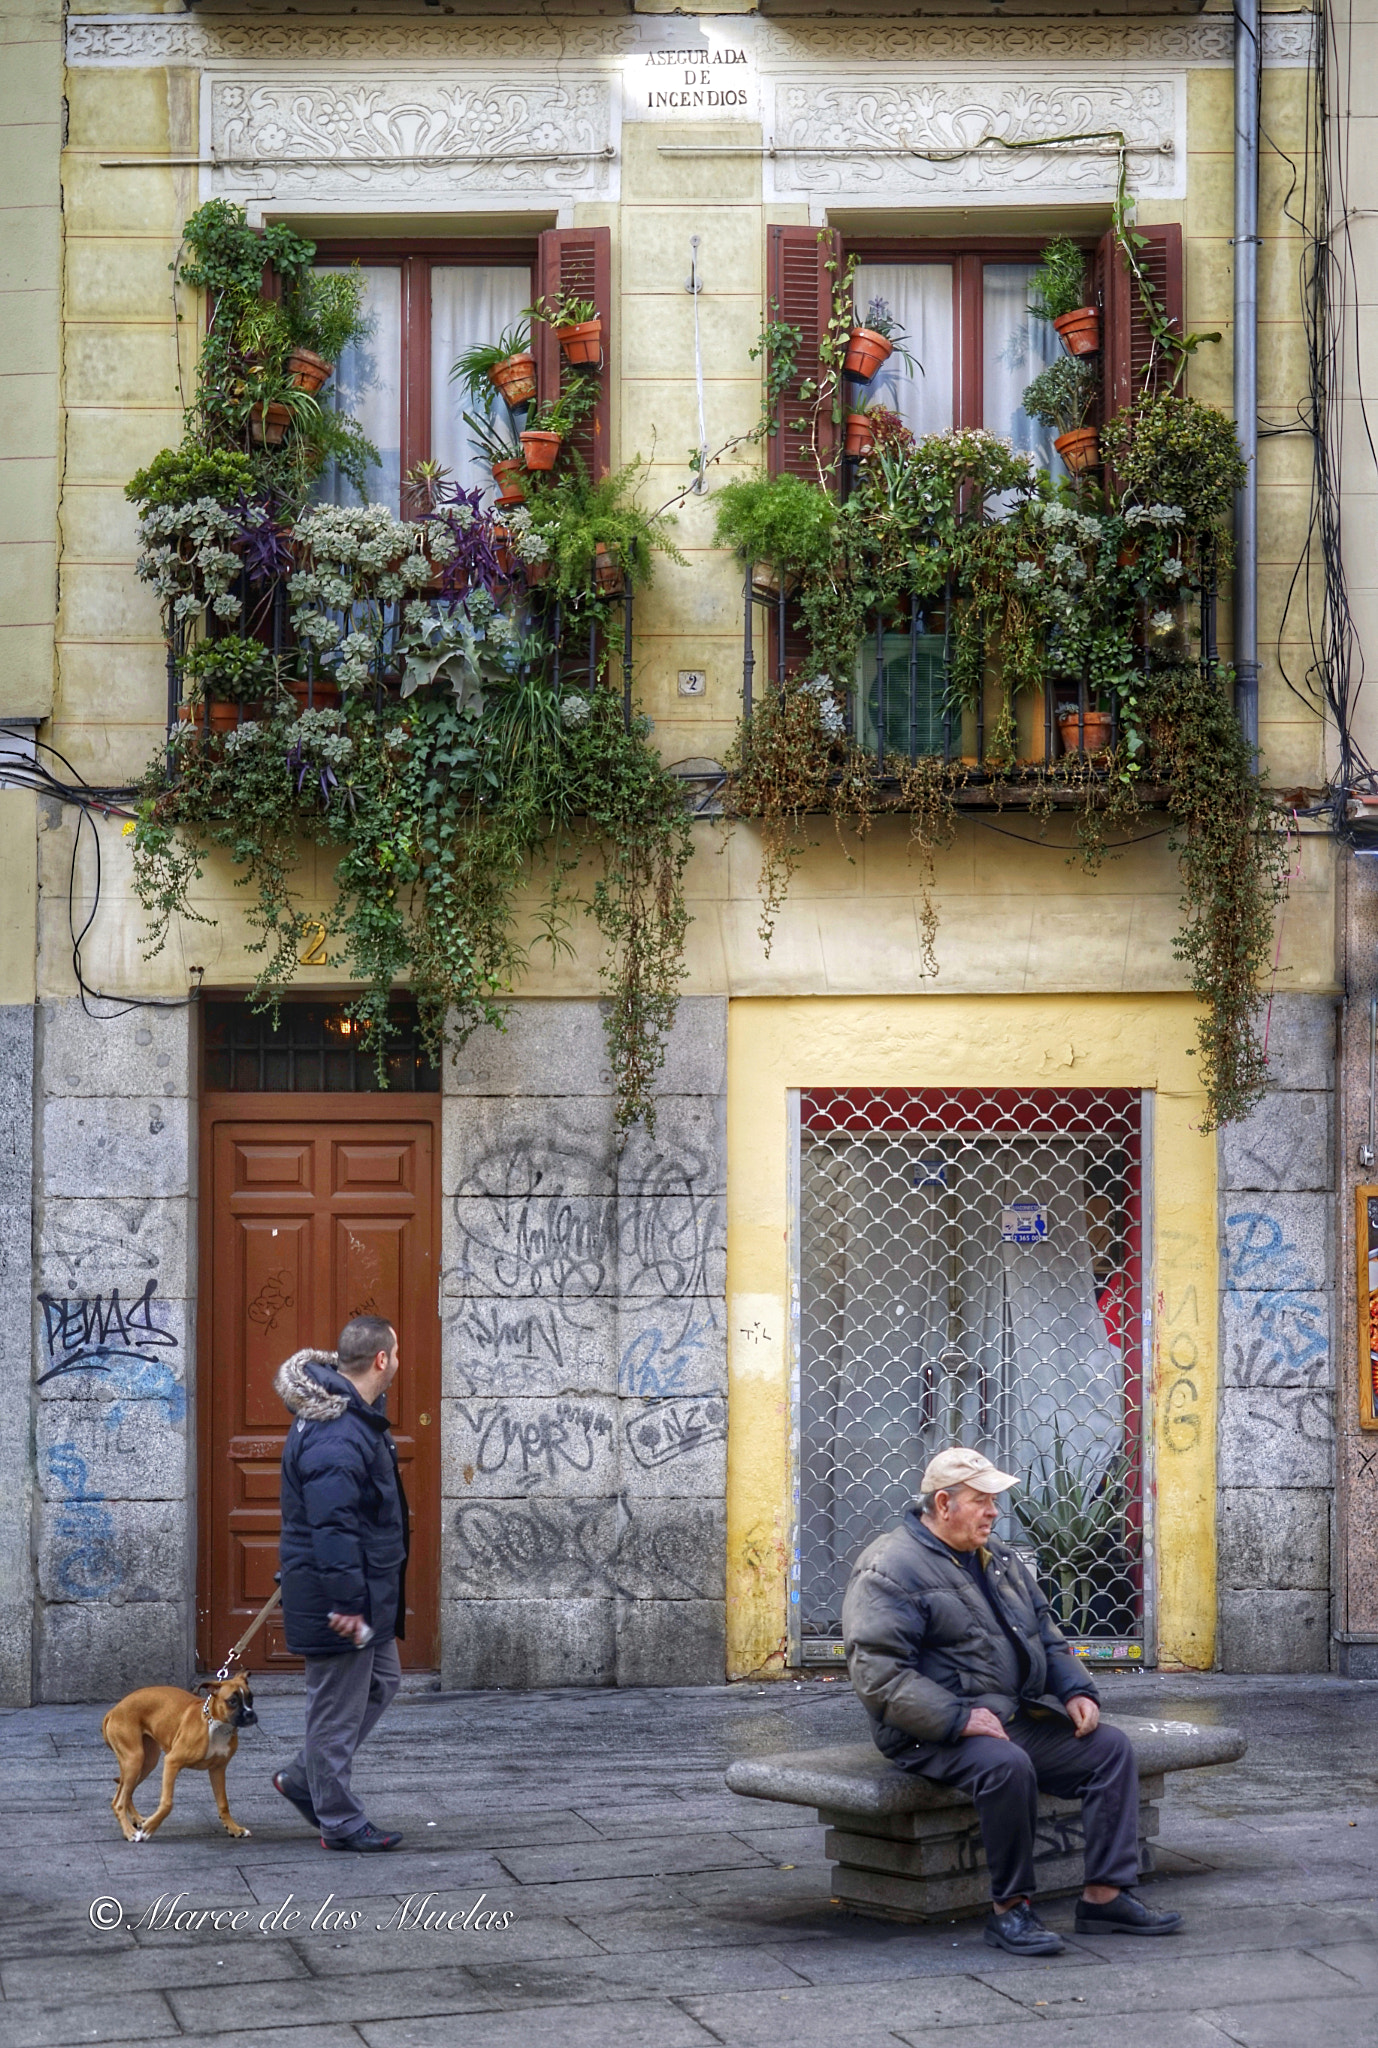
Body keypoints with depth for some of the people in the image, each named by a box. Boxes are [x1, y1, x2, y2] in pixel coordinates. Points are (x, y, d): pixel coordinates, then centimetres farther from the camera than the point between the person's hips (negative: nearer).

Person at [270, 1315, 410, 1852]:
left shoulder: (350, 1415, 9)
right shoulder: (337, 1436, -26)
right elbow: (333, 1527, -29)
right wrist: (347, 1603, -27)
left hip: (366, 1591, 11)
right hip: (337, 1597, -11)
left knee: (381, 1681, 22)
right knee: (338, 1709, 2)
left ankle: (302, 1778, 30)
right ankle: (340, 1824, 14)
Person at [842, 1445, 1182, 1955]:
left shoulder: (996, 1559, 17)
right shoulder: (891, 1569, -11)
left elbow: (1046, 1634, 26)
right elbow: (878, 1674, -20)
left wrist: (1076, 1691, 7)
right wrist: (957, 1718, -26)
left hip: (1019, 1717, 8)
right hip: (934, 1735, -8)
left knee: (1110, 1747, -7)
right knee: (1007, 1764, -36)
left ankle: (1105, 1895, -7)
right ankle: (1010, 1910, -22)